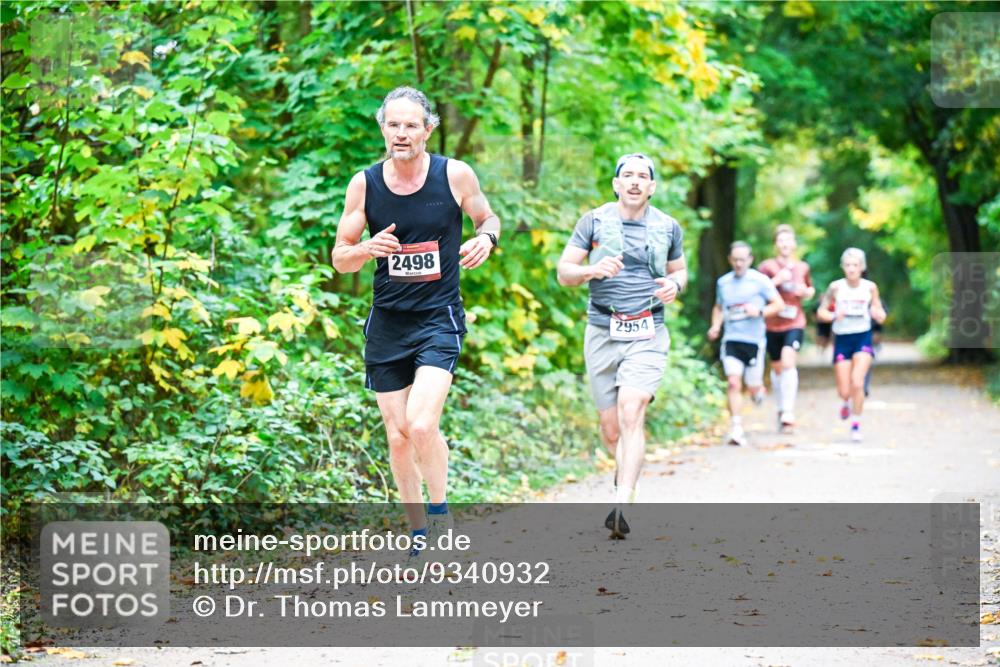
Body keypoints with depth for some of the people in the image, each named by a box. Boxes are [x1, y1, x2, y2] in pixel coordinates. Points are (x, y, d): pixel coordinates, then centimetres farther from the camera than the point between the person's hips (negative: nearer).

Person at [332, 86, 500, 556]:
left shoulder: (455, 176, -7)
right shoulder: (364, 184, -3)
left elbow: (487, 219, 12)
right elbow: (340, 258, 4)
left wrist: (486, 238, -12)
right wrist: (369, 249, -18)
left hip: (439, 319, -3)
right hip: (386, 324, 3)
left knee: (422, 424, -21)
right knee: (398, 436, 6)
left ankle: (441, 513, 2)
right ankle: (419, 533, 22)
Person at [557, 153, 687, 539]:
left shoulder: (668, 228, 8)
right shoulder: (594, 222, 4)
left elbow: (679, 269, 22)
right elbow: (563, 273, 4)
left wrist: (675, 284, -2)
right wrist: (592, 270, -18)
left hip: (647, 335, -1)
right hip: (602, 332, 1)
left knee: (632, 413, -20)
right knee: (611, 428, 5)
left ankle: (622, 507, -26)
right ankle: (625, 475, 38)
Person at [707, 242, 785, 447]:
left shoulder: (759, 280, -1)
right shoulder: (723, 282, 11)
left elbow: (779, 304, 1)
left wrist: (760, 311, -16)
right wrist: (715, 325, 7)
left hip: (754, 340, -2)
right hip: (731, 340, 2)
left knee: (753, 388, 6)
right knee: (733, 383, -15)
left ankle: (760, 389, 45)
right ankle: (736, 428, -14)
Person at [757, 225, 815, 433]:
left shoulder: (803, 267, 7)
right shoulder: (768, 266, -3)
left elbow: (811, 289, 23)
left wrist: (807, 292, 0)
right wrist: (778, 279, -21)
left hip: (795, 324, 0)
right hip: (773, 325, 0)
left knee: (788, 362, -21)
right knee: (777, 367, 12)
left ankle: (788, 413, -22)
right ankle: (781, 409, 35)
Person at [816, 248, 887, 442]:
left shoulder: (870, 287, -1)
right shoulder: (836, 287, -5)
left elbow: (881, 315, 8)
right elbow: (821, 311, 0)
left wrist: (878, 314, -16)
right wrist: (834, 316, -20)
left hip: (863, 338, 0)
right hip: (842, 339, 1)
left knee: (857, 382, -20)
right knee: (844, 391, 2)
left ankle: (856, 424, -4)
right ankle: (847, 402, 40)